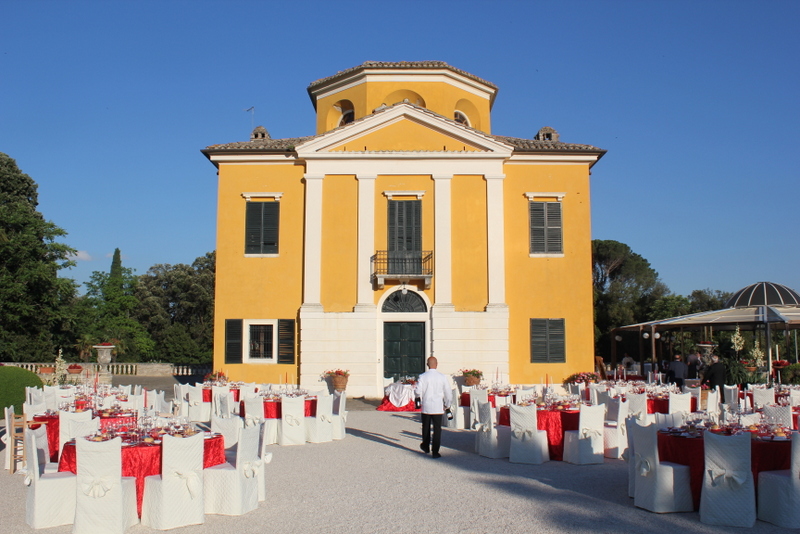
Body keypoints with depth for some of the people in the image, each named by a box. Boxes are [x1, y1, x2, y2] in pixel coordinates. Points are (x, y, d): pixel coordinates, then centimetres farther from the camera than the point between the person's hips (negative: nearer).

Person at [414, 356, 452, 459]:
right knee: (437, 429, 4)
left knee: (426, 427, 18)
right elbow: (448, 393, 0)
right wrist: (447, 405, 15)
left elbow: (418, 391, -11)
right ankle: (435, 452, 2)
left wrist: (421, 401, 11)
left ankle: (426, 447, 35)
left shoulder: (422, 376, -7)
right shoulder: (442, 377, -4)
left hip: (426, 407, 1)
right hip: (438, 407, -1)